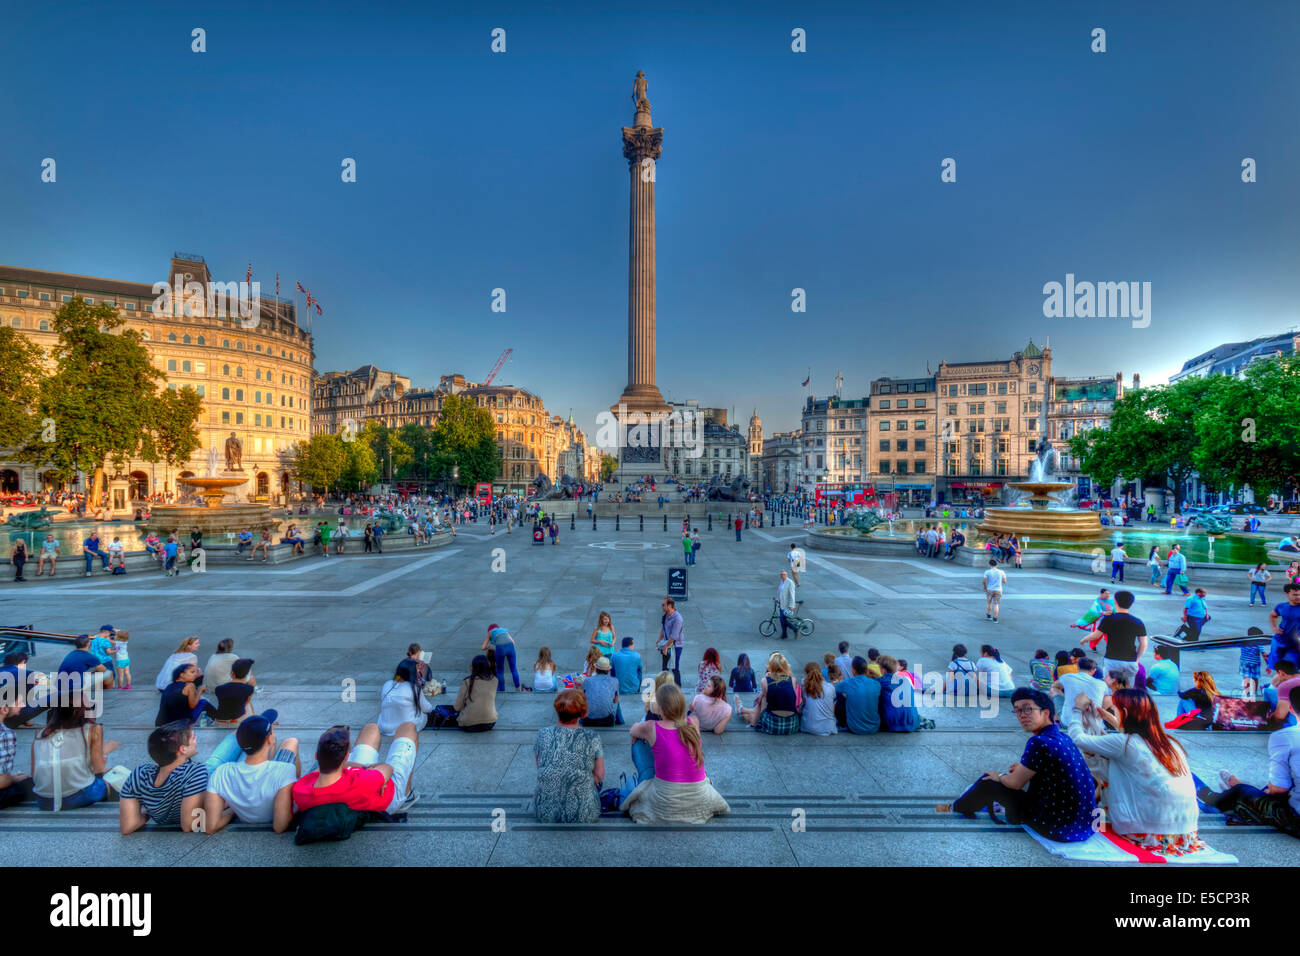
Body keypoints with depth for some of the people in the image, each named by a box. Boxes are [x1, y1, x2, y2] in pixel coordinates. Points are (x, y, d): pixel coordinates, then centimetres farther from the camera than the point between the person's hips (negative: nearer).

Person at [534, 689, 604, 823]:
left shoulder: (542, 734, -9)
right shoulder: (592, 739, -14)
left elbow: (539, 767, 6)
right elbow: (600, 776, -4)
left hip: (546, 815, 2)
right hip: (584, 817, -2)